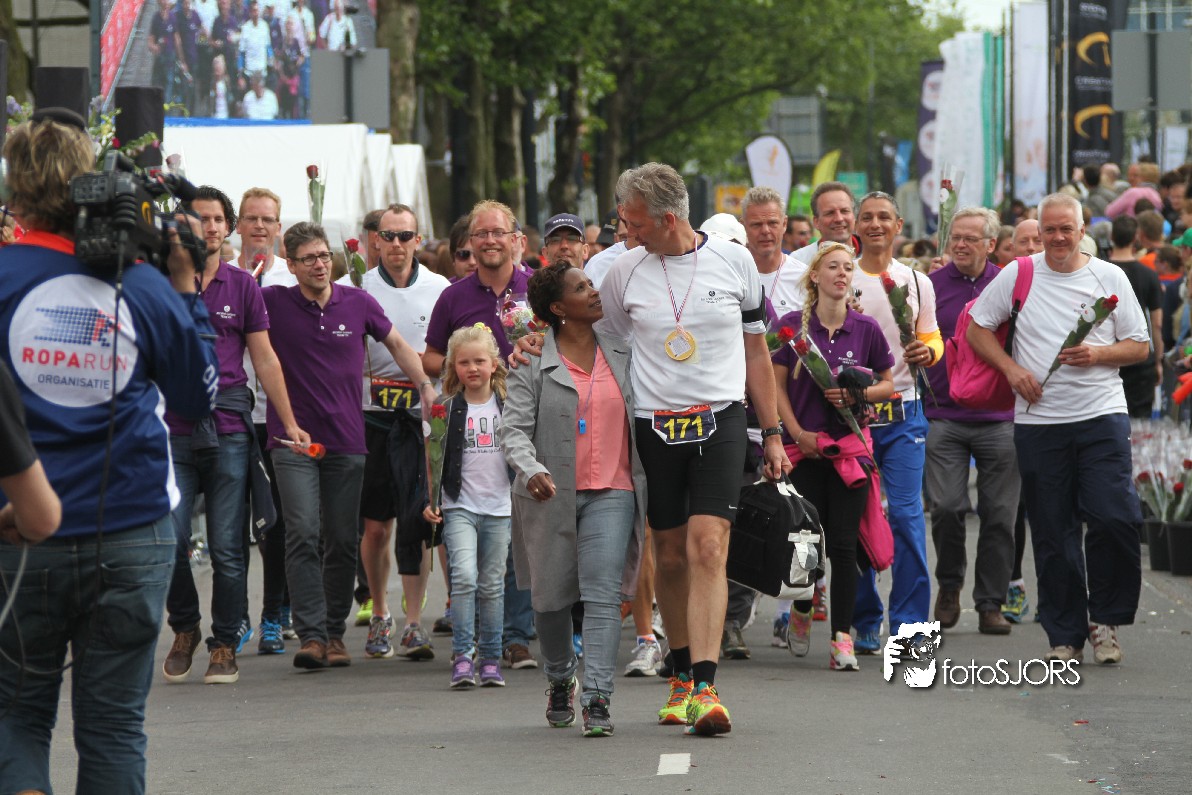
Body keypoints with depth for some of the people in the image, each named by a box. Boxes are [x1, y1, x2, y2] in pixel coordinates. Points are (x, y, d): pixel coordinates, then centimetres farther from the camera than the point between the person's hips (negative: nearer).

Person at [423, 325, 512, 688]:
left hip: (499, 508, 2)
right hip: (459, 507, -2)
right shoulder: (446, 409, 1)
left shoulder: (508, 406, 7)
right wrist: (428, 500, -3)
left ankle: (490, 659, 14)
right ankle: (462, 655, -13)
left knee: (492, 586, 6)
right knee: (464, 576, -18)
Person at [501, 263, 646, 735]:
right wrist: (531, 469, -24)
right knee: (551, 597, 11)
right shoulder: (533, 363, -2)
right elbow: (514, 428, -7)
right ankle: (560, 680, 36)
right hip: (551, 496, -1)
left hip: (611, 492, 1)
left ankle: (597, 699, -17)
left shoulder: (623, 353, 7)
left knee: (603, 594, -14)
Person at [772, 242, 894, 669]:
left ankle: (841, 638, -2)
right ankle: (800, 613, 31)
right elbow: (777, 386, 4)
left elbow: (888, 384, 12)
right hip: (804, 446, 0)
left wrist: (855, 395, -7)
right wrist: (797, 432, -7)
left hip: (850, 447, 0)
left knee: (843, 545, -5)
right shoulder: (792, 325, 1)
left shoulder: (866, 329, 3)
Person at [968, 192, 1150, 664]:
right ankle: (1065, 635, 11)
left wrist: (1098, 354, -11)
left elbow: (1140, 346, 7)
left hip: (1102, 416, -1)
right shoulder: (1017, 275, 5)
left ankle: (1105, 619, 6)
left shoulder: (1110, 278, 5)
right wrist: (1012, 369, -3)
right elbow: (977, 328, 11)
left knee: (1114, 518, -13)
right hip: (1038, 421, 1)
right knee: (1053, 534, 3)